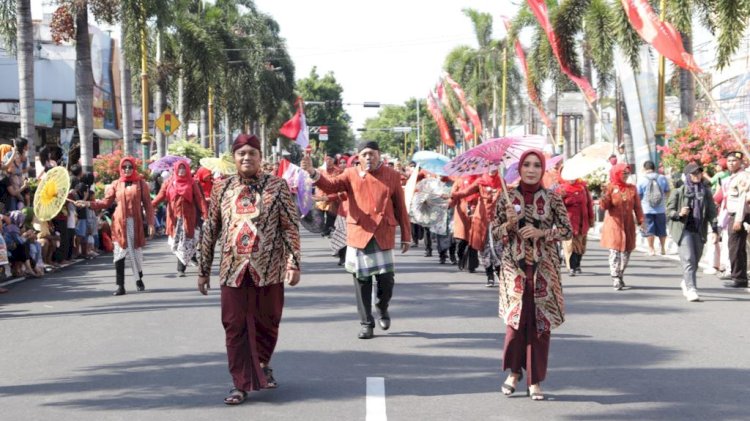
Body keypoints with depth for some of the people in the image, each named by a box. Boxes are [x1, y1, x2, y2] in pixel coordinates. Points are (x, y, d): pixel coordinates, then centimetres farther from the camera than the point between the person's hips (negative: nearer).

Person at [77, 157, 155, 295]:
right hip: (120, 223, 1)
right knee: (120, 253, -3)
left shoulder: (141, 183, 3)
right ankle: (120, 286, 0)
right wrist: (89, 204, -6)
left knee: (136, 252, 7)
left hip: (136, 223, -1)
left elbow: (148, 205, 2)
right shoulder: (116, 184, 7)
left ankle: (139, 279, 32)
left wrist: (150, 223, -4)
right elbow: (106, 202, 7)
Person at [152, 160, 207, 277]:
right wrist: (150, 205, -18)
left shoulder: (192, 183, 1)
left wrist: (205, 214, -17)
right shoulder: (169, 183, 5)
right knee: (175, 242, 5)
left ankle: (181, 269, -1)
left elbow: (199, 199, -5)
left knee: (184, 243, -5)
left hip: (187, 217, -2)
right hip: (174, 216, 2)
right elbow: (161, 195, -3)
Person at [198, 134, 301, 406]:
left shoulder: (277, 186, 0)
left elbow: (291, 227, -2)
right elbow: (210, 230, 9)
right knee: (235, 327, 0)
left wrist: (294, 263, -10)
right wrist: (204, 270, 9)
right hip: (233, 270, 1)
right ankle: (241, 384, 6)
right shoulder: (221, 188, 6)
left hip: (268, 270, -1)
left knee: (267, 323, 11)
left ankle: (263, 364, 38)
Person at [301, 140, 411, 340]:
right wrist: (313, 172, -28)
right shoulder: (351, 175, 5)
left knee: (386, 279, -1)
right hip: (359, 235, 0)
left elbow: (400, 208, 7)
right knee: (362, 280, 3)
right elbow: (330, 185, -10)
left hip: (384, 236, 0)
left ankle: (383, 308, 30)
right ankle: (366, 323, 14)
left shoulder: (392, 176, 5)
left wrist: (406, 236, 8)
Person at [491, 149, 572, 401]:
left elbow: (567, 231, 3)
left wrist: (542, 233, -11)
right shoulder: (507, 199, 4)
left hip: (544, 268, 0)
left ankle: (535, 380, 9)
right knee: (515, 319, -2)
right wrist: (509, 223, -13)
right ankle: (514, 371, 20)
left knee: (540, 323, -1)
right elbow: (495, 233, 7)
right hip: (515, 266, 0)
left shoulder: (552, 199, 2)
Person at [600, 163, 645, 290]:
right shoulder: (611, 188, -1)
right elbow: (604, 206, -7)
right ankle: (615, 279, -12)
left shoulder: (632, 188, 9)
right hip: (614, 224, -4)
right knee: (615, 251, -11)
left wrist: (641, 220, -1)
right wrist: (604, 199, -28)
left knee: (626, 251, 7)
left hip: (628, 225, 4)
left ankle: (620, 276, 21)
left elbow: (637, 206, 8)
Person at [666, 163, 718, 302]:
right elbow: (669, 211, 0)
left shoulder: (706, 192, 7)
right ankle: (691, 290, -17)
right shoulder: (679, 192, -2)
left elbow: (712, 212, 5)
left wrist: (715, 230, -4)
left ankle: (685, 283, 38)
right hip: (684, 229, -4)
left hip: (700, 231, 4)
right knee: (689, 259, -14)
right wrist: (679, 213, -21)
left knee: (695, 260, 13)